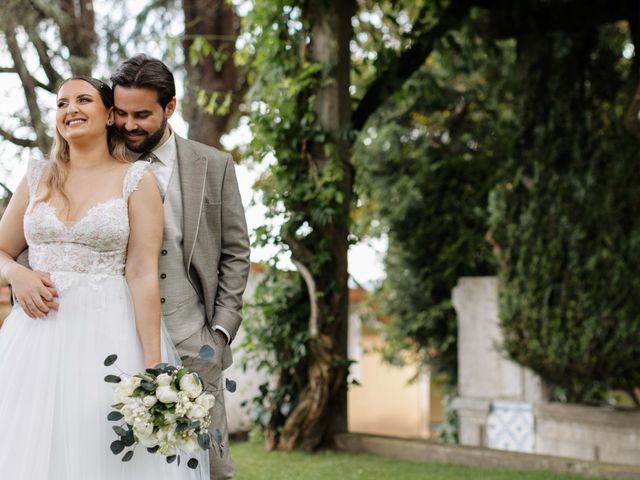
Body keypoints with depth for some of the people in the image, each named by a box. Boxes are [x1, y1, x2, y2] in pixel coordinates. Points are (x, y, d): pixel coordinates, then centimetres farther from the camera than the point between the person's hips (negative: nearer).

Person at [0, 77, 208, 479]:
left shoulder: (136, 179, 0)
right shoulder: (38, 178, 12)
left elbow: (144, 274, -8)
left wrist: (152, 365, -13)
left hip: (110, 337, -3)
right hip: (38, 336, 4)